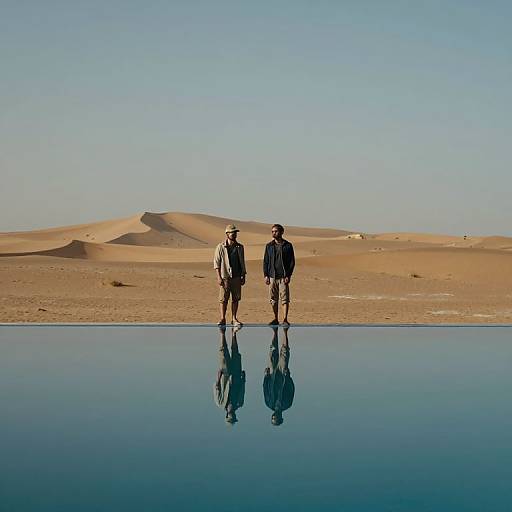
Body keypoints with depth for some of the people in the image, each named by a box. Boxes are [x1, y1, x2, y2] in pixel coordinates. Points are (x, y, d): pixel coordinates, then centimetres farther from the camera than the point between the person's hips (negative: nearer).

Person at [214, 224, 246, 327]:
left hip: (236, 277, 3)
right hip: (225, 277, -3)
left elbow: (242, 262, 17)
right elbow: (216, 263, -2)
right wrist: (219, 277, -10)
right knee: (223, 299, -2)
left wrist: (243, 276, 12)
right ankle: (222, 319, 4)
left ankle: (234, 319, 10)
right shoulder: (220, 247, -2)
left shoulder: (240, 247, 11)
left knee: (235, 299, 4)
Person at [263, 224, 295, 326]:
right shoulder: (269, 246, 10)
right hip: (272, 277, 3)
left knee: (285, 299, -6)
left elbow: (292, 262, 1)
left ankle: (285, 320, -4)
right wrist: (266, 275, 1)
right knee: (273, 300, 6)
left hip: (283, 277, -3)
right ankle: (275, 319, 14)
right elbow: (265, 262, 12)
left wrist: (288, 275, -8)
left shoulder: (287, 246, 2)